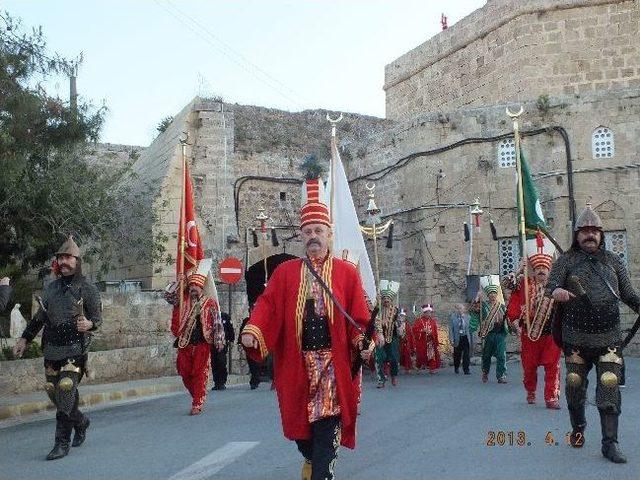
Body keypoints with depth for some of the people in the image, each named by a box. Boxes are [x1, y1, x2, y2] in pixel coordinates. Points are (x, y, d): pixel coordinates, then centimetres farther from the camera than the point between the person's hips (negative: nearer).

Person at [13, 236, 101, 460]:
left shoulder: (87, 288, -3)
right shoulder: (52, 288, 13)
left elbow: (98, 317, -4)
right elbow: (39, 317, 21)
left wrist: (89, 324, -26)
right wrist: (25, 339, 17)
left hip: (74, 350, -6)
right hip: (51, 349, 6)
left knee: (65, 395, -12)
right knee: (54, 394, 10)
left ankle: (62, 443, -3)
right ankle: (81, 421, 35)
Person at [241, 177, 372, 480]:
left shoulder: (346, 272, 4)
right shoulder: (285, 272, 8)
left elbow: (359, 316, 1)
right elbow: (267, 305, -2)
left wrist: (363, 340, -16)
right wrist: (251, 331, -18)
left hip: (333, 361, -2)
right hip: (297, 361, 2)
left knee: (327, 421, -6)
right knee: (300, 419, 14)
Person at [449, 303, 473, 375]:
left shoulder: (467, 316, 2)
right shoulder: (453, 317, -3)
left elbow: (470, 329, 8)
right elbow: (451, 329, -2)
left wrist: (472, 339, 7)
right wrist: (452, 340, -8)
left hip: (466, 337, 1)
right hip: (457, 338, -1)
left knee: (466, 355, -4)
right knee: (457, 355, 11)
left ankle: (466, 370, 3)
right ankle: (456, 367, 33)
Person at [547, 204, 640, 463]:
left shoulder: (613, 261, 11)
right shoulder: (566, 260, 3)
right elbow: (551, 284, -11)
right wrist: (556, 291, -34)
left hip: (609, 337, 1)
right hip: (577, 337, -1)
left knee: (609, 386, -6)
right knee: (575, 384, 8)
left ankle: (610, 442, 1)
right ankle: (578, 427, 33)